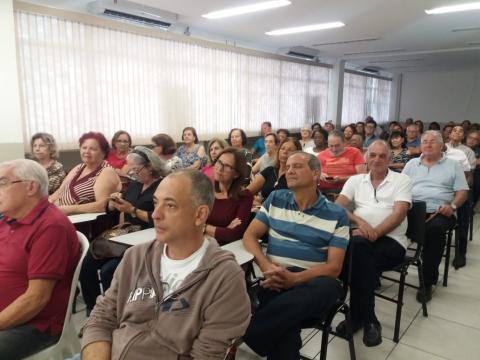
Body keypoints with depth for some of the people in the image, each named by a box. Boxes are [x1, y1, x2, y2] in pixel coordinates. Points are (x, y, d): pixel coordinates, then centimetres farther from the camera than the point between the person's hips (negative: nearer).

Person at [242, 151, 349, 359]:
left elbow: (334, 267, 0)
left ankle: (243, 335, -31)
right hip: (276, 280, 0)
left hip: (312, 281, 1)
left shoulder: (336, 214, 5)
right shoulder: (275, 199, 13)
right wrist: (266, 266, -11)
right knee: (283, 323, -36)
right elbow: (250, 235, 11)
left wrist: (294, 278, -18)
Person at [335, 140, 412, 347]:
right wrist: (360, 221, -16)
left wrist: (373, 233, -21)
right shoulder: (355, 180, 17)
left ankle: (357, 315, -13)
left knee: (358, 248, -32)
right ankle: (368, 320, -18)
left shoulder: (402, 180, 9)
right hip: (361, 240, 2)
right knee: (357, 245, -34)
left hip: (391, 240, -2)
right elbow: (337, 207, 3)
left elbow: (399, 214, -5)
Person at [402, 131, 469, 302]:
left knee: (435, 229, -36)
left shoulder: (453, 165, 14)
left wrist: (452, 206, -12)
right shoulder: (412, 164, 21)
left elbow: (462, 192, 8)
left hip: (439, 212, -2)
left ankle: (428, 281, -22)